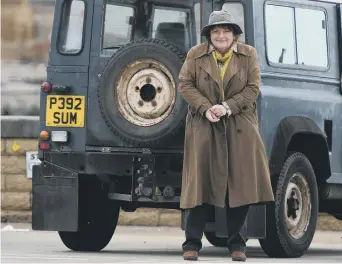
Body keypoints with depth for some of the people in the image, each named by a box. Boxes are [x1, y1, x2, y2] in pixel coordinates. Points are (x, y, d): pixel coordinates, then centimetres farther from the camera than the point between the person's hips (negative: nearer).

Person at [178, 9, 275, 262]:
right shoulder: (196, 55, 4)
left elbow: (253, 88, 0)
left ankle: (236, 243, 7)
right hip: (204, 127, -1)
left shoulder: (248, 55, 5)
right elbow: (185, 84, 0)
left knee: (241, 184, -2)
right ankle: (192, 243, -1)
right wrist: (206, 108, -14)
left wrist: (228, 107, -14)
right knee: (201, 183, -4)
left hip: (239, 129, 1)